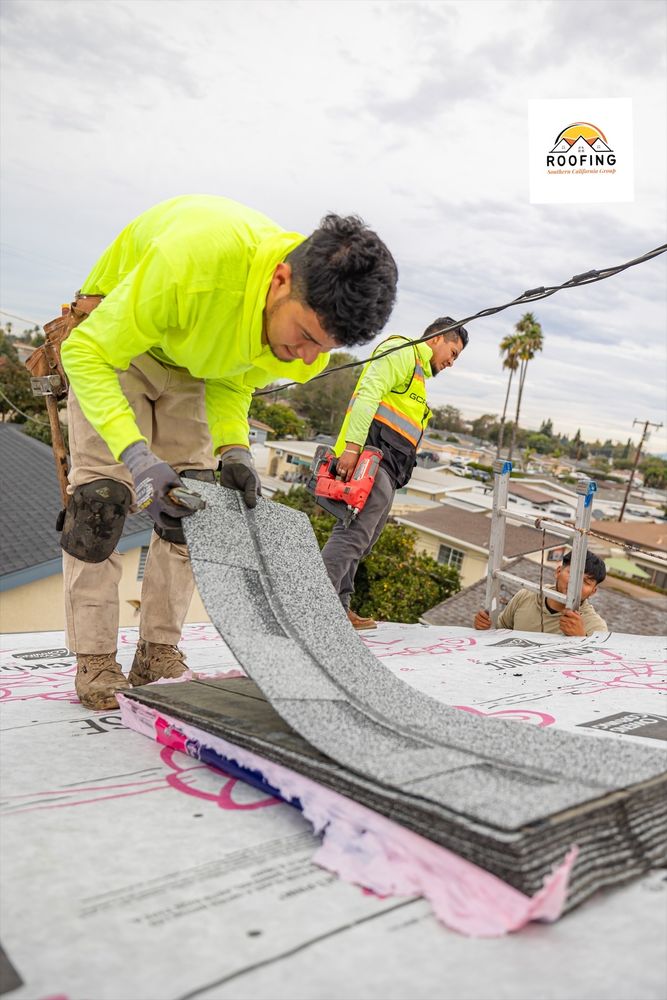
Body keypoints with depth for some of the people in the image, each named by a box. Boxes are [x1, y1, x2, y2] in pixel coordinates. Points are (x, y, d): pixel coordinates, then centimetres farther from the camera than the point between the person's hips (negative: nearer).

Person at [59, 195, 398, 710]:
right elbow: (86, 352, -34)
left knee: (193, 499, -2)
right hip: (109, 338, -4)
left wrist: (232, 449, -27)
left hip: (194, 361, 5)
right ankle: (95, 661, -2)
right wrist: (136, 453, -47)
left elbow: (230, 382, -8)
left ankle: (159, 653, 8)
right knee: (103, 496, -13)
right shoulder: (190, 260, -44)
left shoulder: (313, 313, -24)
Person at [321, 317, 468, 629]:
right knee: (353, 534, -20)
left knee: (360, 539, 8)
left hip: (385, 470, 11)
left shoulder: (419, 372, 33)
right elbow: (367, 394, -14)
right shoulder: (403, 351, 2)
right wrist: (351, 447, -25)